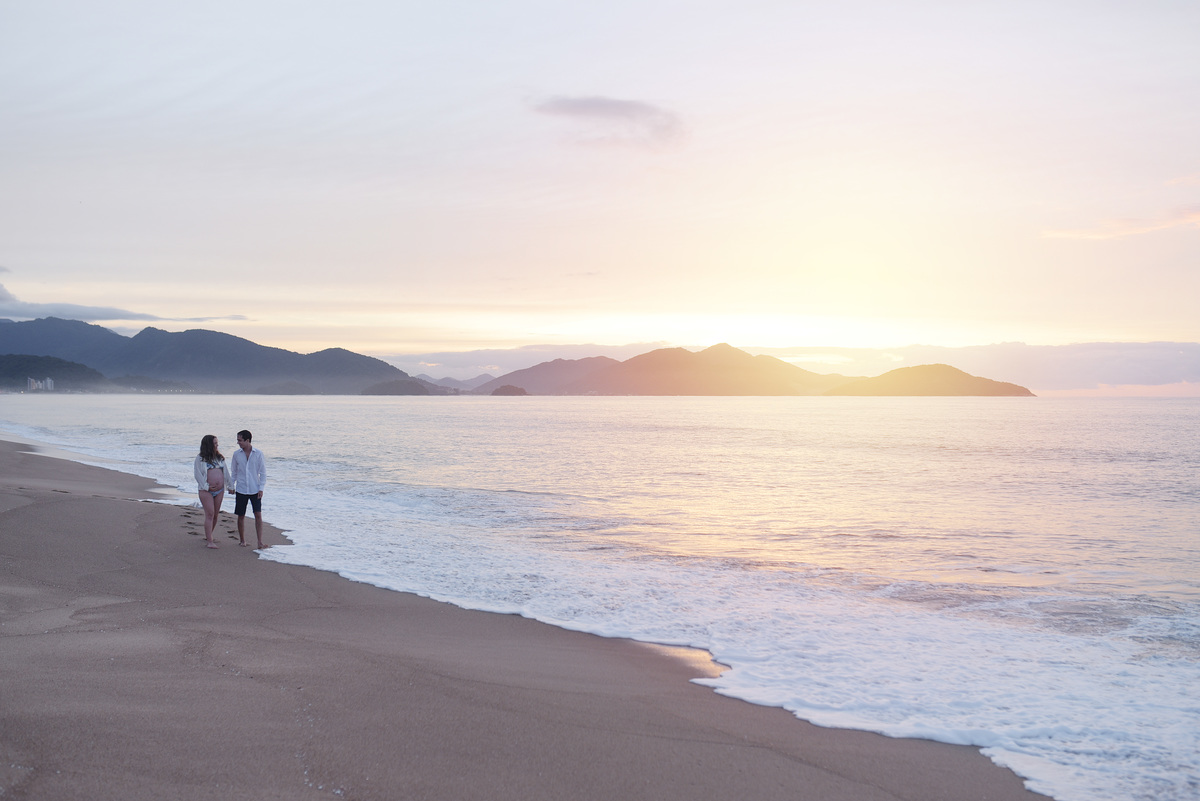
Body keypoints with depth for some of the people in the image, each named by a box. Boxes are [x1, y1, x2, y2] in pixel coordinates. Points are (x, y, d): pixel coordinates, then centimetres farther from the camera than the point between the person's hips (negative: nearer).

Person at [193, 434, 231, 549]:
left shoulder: (219, 457, 15)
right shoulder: (200, 458, -1)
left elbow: (225, 472, 16)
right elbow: (198, 474, -7)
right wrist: (207, 486, -13)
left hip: (220, 490, 5)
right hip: (206, 490, -5)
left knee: (215, 514, 8)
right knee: (209, 514, -11)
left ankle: (207, 535, 26)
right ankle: (210, 541, -12)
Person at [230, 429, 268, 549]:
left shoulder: (258, 454, -4)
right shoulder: (237, 454, 2)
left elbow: (263, 472, 1)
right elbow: (234, 472, 13)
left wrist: (261, 488, -6)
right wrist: (231, 486, 8)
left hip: (255, 490, -2)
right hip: (241, 490, 2)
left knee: (258, 515, -9)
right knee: (241, 516, 6)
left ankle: (260, 542, -7)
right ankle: (242, 540, 20)